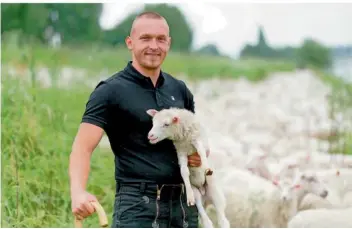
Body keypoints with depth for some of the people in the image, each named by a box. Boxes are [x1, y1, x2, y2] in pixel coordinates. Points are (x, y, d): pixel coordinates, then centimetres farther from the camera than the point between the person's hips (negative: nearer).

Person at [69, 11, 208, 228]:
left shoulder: (180, 90, 12)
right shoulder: (111, 91, -6)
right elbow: (83, 146, -15)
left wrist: (199, 155, 0)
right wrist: (78, 192, -33)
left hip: (183, 202, 6)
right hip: (137, 204, -6)